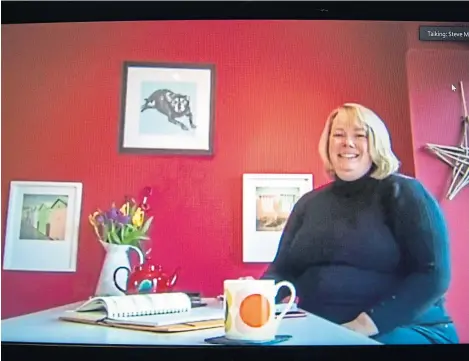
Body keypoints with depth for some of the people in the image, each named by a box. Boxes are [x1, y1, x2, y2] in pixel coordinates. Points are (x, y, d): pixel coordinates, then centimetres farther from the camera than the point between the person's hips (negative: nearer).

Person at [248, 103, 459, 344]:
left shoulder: (402, 192, -2)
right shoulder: (309, 203, 11)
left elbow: (432, 274, -11)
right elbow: (283, 269, 9)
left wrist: (369, 324, -21)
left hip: (402, 330, -3)